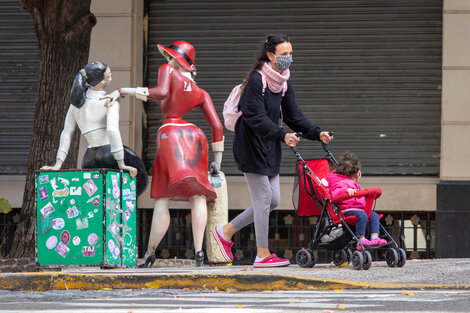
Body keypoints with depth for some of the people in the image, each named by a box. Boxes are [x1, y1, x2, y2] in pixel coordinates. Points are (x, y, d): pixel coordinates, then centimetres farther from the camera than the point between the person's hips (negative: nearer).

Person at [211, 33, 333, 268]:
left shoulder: (283, 82, 9)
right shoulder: (256, 80, -17)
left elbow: (293, 115, 11)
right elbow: (256, 118, -23)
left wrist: (317, 133, -1)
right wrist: (282, 135, -33)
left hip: (270, 147, 9)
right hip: (251, 145, -9)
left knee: (272, 200, 8)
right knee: (263, 198, -7)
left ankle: (226, 231, 21)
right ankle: (262, 255, 1)